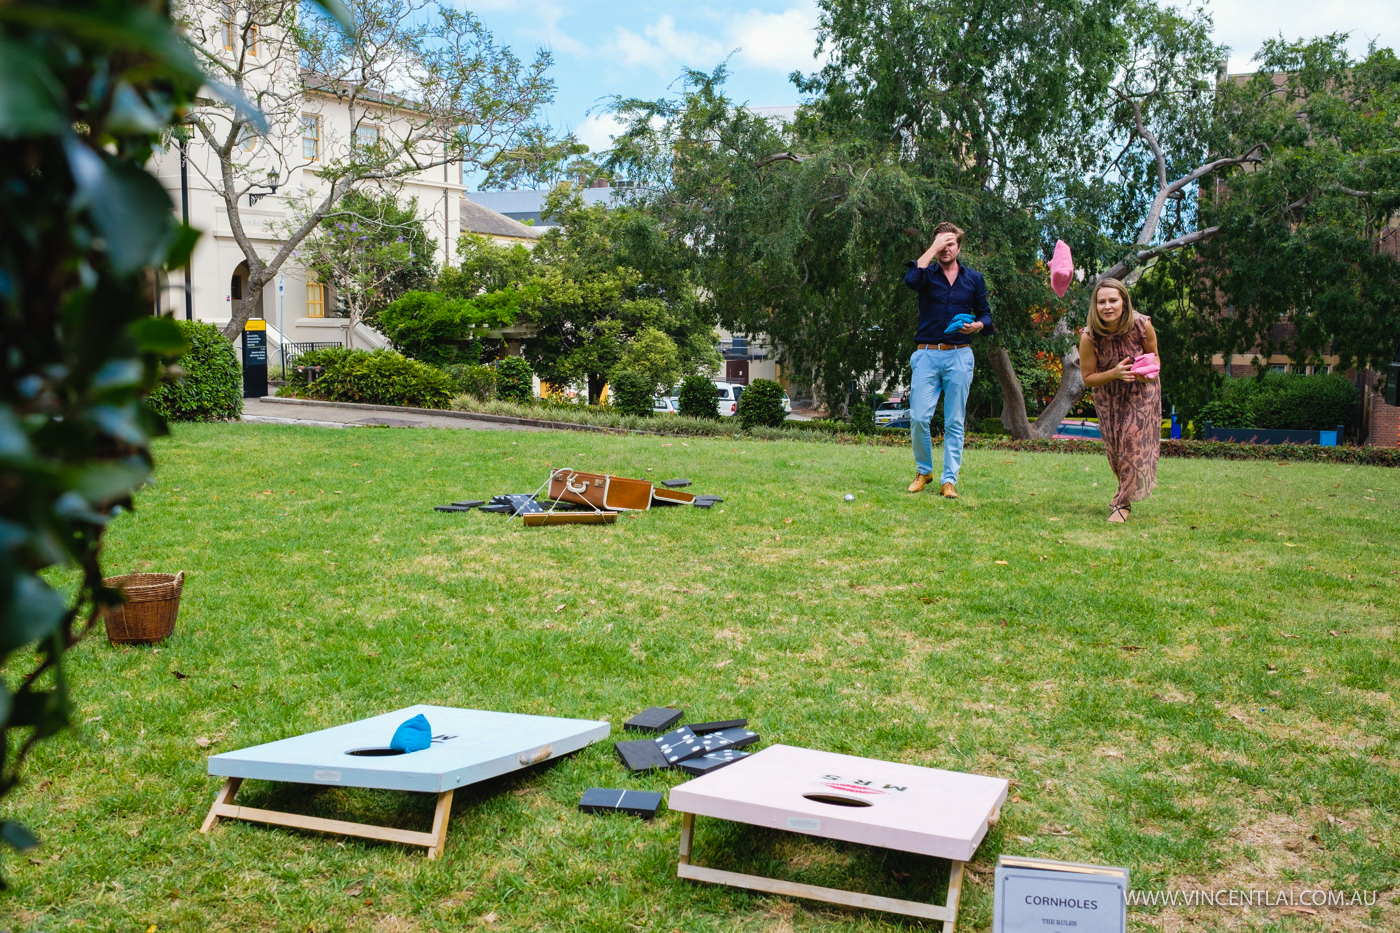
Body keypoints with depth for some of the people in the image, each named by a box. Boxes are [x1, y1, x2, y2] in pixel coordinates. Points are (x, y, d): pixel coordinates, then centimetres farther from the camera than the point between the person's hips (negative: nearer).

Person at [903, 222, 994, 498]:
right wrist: (934, 248, -11)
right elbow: (911, 279, -19)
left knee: (954, 422, 2)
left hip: (960, 356, 1)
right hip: (927, 354, -1)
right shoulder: (928, 274, 5)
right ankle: (923, 470, 14)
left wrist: (978, 325, -8)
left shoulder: (973, 278, 12)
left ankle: (950, 480, 7)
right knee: (918, 418, -8)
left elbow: (986, 314, 15)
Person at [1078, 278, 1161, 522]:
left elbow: (1153, 356, -3)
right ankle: (1127, 486, 41)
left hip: (1141, 392, -1)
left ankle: (1123, 502, -3)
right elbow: (1088, 378, -17)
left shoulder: (1142, 325, -24)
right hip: (1108, 396, 1)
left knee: (1134, 440, -13)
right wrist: (1114, 373, -35)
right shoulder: (1089, 337, -26)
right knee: (1114, 446, 10)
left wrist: (1149, 372, -26)